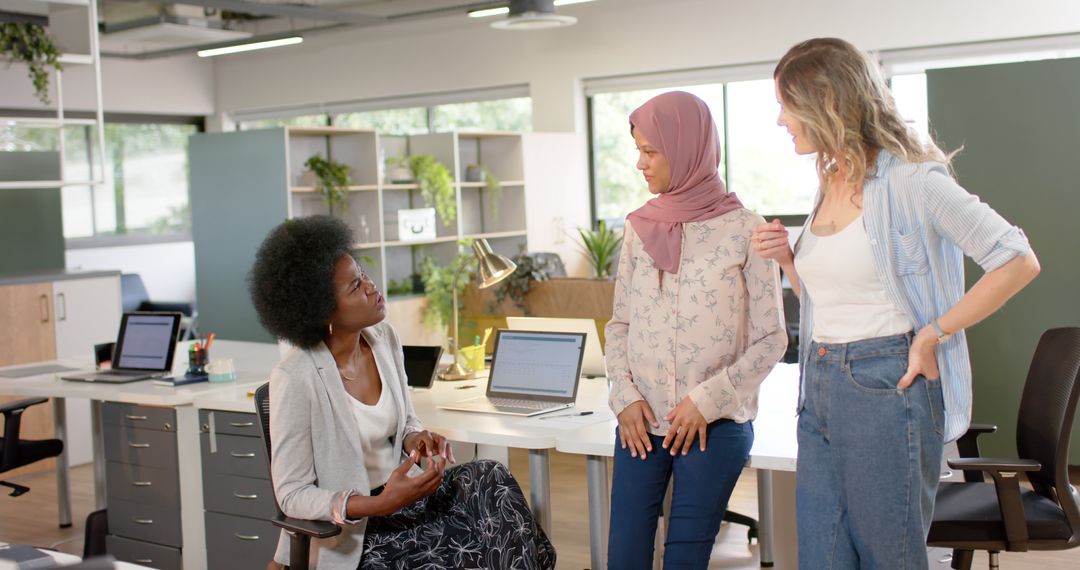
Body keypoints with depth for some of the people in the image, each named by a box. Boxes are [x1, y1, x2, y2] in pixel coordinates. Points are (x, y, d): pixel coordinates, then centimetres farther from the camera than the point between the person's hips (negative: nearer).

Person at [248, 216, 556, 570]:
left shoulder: (383, 337, -3)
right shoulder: (295, 379, -22)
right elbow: (292, 495, -17)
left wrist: (415, 439, -12)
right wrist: (381, 505, -29)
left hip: (395, 492, 6)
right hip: (347, 531, -6)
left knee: (490, 481, -17)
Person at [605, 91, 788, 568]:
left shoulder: (743, 229, -5)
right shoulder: (639, 228, 7)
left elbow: (771, 339, -4)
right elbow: (619, 324, 11)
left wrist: (708, 400, -12)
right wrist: (625, 397, -3)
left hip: (715, 426, -3)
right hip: (641, 421, 4)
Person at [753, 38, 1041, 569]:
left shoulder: (909, 180, -11)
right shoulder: (830, 182, 12)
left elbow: (1018, 262, -14)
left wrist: (932, 335, -15)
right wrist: (786, 258, 3)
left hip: (885, 387, -7)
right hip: (821, 389, 8)